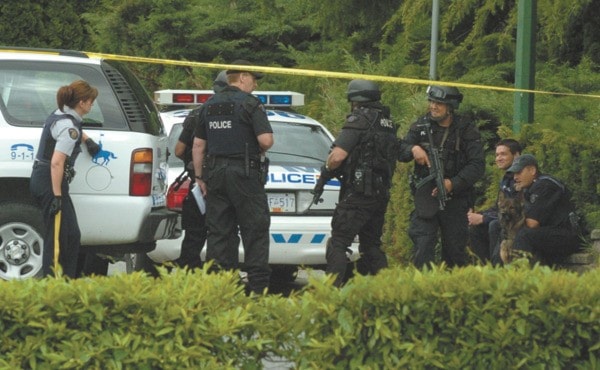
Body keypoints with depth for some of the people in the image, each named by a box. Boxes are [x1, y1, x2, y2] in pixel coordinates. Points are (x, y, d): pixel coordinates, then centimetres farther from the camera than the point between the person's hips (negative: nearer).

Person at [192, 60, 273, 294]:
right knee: (255, 230, -1)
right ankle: (258, 285, -4)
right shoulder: (250, 104, -8)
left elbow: (198, 145, 12)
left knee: (218, 231, 7)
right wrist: (261, 150, 5)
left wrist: (199, 177, 16)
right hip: (244, 173, -6)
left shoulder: (208, 106, 12)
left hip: (215, 172, 6)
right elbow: (266, 140, -17)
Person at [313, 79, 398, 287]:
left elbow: (338, 156, -19)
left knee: (338, 245, -8)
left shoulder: (360, 119, -11)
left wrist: (325, 173, 2)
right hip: (381, 194, 8)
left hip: (358, 193, -8)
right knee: (372, 246, 15)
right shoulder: (388, 123, 15)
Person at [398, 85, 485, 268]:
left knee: (455, 249, 8)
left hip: (454, 199, -1)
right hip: (425, 197, 1)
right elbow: (400, 152, 6)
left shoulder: (467, 130, -3)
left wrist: (453, 183, -21)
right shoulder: (421, 126, 4)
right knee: (423, 246, -11)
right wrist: (413, 149, -18)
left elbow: (477, 165, -9)